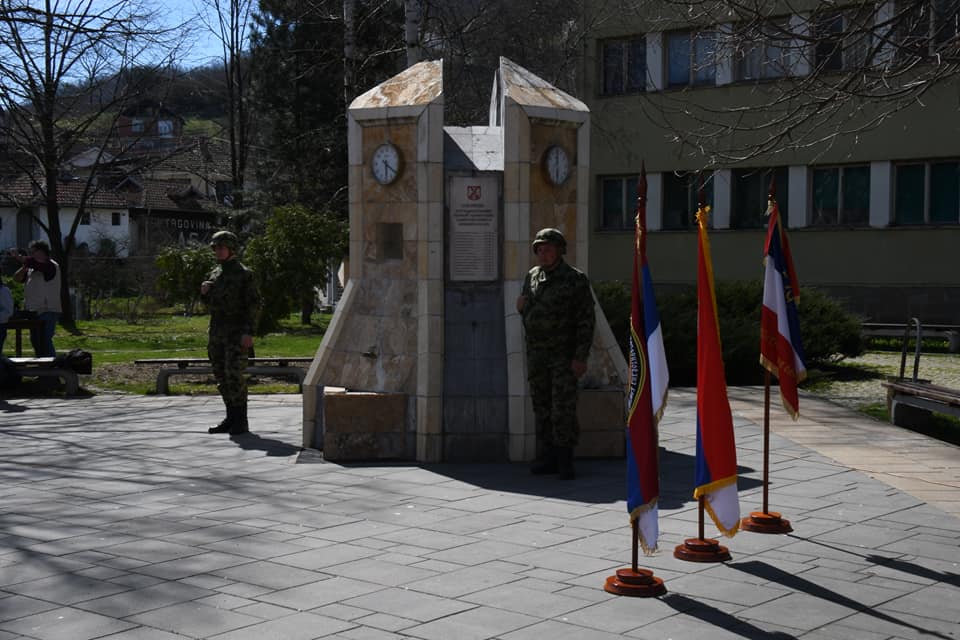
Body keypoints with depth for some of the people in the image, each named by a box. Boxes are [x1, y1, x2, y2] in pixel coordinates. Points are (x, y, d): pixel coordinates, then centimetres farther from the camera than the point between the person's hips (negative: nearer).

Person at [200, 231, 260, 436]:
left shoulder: (244, 274, -5)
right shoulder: (215, 273, 15)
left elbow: (253, 304, -9)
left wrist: (248, 332, -18)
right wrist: (204, 293, 2)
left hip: (237, 333, -7)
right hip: (216, 332, 7)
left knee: (234, 375, -13)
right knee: (222, 377, 8)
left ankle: (240, 421, -7)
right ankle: (231, 419, 16)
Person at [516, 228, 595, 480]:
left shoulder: (575, 279, -7)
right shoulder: (532, 276, 10)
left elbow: (586, 320, -10)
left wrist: (581, 357, -16)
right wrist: (522, 307, -2)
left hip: (564, 355, -6)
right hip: (536, 353, 6)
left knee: (564, 408, -8)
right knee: (542, 407, 8)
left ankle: (565, 460, -1)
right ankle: (549, 457, 15)